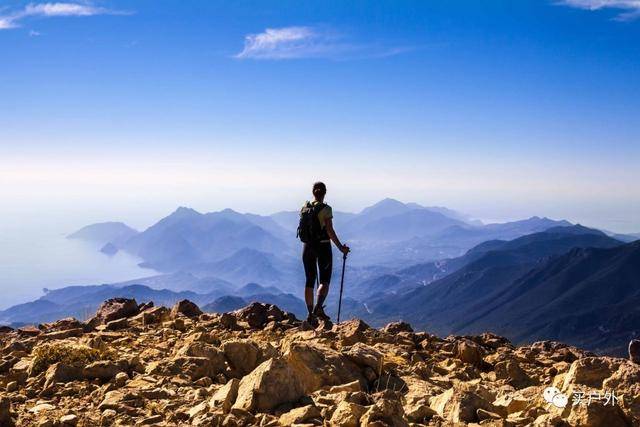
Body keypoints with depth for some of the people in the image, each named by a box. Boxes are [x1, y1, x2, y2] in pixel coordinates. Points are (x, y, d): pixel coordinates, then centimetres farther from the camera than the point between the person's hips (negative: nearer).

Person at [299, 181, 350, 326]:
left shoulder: (304, 208, 3)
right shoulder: (326, 209, -12)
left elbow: (302, 229, 10)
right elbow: (330, 231, -18)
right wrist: (341, 247, -12)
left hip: (308, 247, 4)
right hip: (323, 247, -4)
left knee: (310, 281, 12)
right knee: (324, 280, 4)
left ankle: (311, 314, 12)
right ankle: (318, 307, -20)